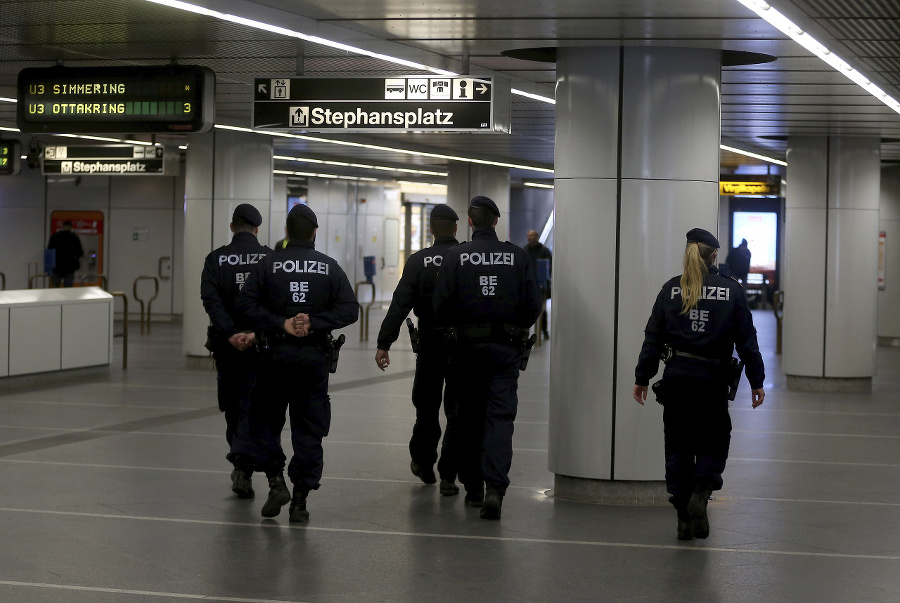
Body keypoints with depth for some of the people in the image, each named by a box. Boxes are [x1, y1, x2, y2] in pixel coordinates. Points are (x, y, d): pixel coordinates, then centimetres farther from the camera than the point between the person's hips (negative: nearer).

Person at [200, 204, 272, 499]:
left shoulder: (216, 259, -1)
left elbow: (211, 299, -13)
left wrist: (231, 334, -17)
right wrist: (257, 332, -17)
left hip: (227, 344, 1)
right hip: (261, 344, -1)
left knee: (233, 406, 15)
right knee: (252, 407, 3)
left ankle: (239, 460, 19)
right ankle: (243, 469, -10)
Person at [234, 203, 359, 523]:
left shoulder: (269, 264, -1)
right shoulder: (330, 267, 2)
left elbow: (246, 303, -11)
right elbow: (350, 309, -6)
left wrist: (280, 324, -11)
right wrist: (315, 323, -9)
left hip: (276, 353, -1)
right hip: (316, 356, 1)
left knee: (265, 420, 14)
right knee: (309, 428, 5)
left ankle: (276, 481, 0)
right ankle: (300, 499, 4)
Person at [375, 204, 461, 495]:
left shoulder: (418, 261, -6)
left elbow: (400, 305, -12)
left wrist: (384, 344, -12)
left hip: (430, 344, 0)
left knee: (426, 406, 17)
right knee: (457, 411, 3)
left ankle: (423, 463, 33)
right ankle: (448, 476, 0)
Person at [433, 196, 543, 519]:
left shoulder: (456, 256, -5)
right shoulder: (517, 256, -2)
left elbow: (441, 304, -9)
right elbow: (534, 304, -2)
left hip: (467, 347, 0)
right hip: (506, 348, 0)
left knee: (469, 418, 12)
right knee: (500, 416, -2)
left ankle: (473, 488, 19)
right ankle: (495, 488, -18)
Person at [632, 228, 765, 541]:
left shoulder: (671, 289, 1)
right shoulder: (731, 290, -2)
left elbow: (653, 336, 2)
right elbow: (746, 339, 0)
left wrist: (642, 377, 9)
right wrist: (756, 381, 7)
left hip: (676, 377, 2)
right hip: (712, 379, -1)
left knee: (678, 445, 10)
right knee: (714, 442, 12)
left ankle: (684, 517, 8)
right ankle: (700, 493, -13)